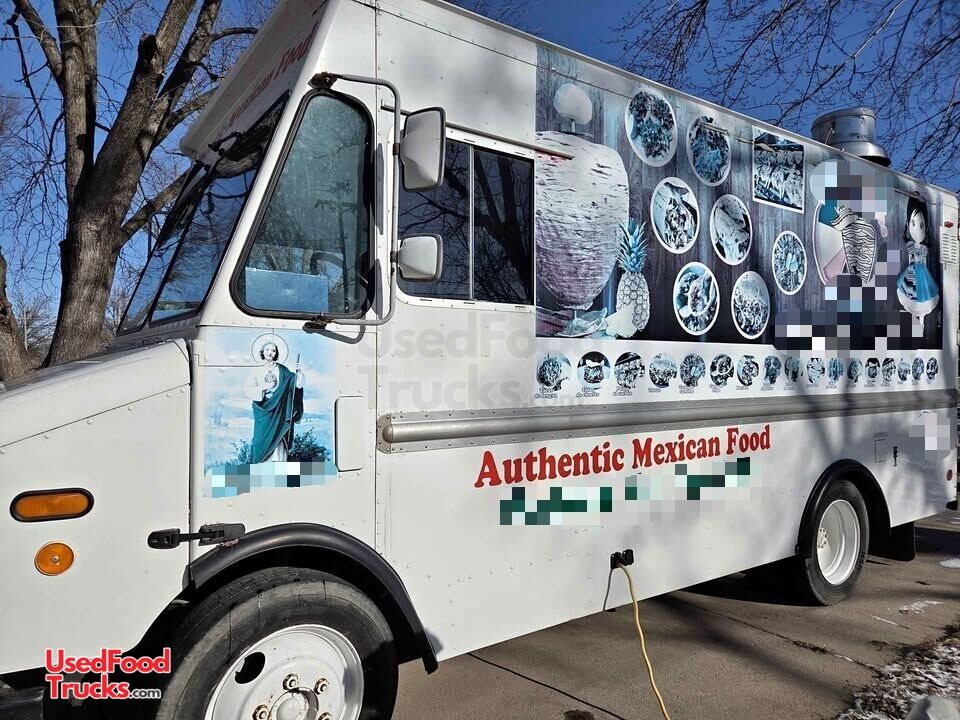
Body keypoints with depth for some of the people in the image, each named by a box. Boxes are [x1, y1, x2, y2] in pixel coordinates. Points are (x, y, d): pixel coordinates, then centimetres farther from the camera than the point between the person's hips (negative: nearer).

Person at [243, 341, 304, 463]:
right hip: (264, 408, 0)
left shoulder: (281, 369, 7)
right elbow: (248, 389, -2)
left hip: (279, 410, 0)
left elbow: (294, 383, 4)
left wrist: (298, 372, -12)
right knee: (263, 437, -2)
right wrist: (263, 387, -13)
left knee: (278, 438, -3)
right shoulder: (256, 370, 5)